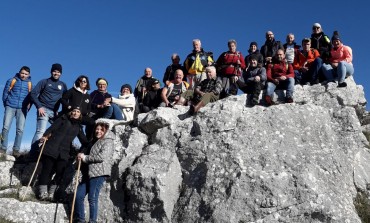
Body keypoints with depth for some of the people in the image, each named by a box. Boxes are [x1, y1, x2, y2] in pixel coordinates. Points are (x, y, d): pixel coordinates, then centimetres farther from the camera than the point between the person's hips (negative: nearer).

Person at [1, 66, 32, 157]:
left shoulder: (30, 83, 6)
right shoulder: (12, 80, 3)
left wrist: (28, 107, 1)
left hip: (22, 109, 0)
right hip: (10, 107, 0)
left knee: (20, 129, -6)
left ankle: (16, 149, -3)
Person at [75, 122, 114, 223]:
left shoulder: (108, 142, -2)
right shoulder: (94, 142, 24)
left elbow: (102, 157, -16)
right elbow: (87, 156, 28)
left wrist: (85, 158, -9)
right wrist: (81, 157, 3)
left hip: (99, 173, -8)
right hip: (88, 173, 8)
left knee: (92, 198, -9)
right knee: (78, 196, 3)